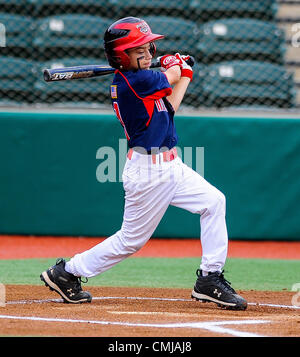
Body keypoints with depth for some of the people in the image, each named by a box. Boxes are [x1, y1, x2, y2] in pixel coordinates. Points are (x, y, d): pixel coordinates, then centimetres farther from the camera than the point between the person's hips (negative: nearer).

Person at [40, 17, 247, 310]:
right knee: (131, 240, 2)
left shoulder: (123, 82, 7)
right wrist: (176, 64, 20)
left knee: (213, 201, 3)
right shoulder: (136, 81, -21)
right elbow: (169, 76, -3)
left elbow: (167, 107, 15)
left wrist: (184, 76, 18)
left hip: (170, 165, 10)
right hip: (147, 171, -10)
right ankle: (65, 272, 18)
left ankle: (209, 280, 7)